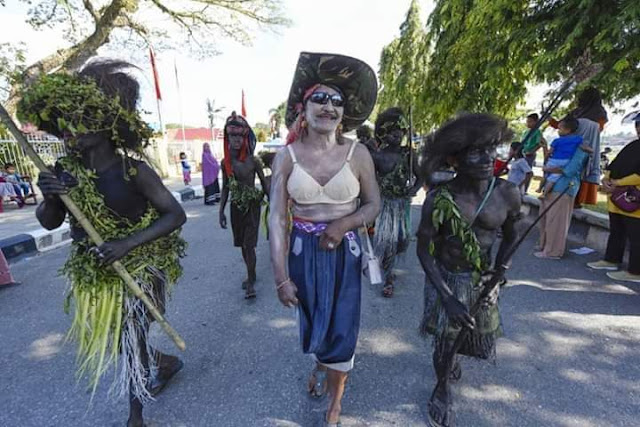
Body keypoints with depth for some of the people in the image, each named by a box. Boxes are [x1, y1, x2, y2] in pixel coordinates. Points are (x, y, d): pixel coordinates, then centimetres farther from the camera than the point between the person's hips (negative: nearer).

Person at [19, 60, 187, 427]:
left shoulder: (132, 170, -18)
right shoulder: (65, 172, -3)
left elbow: (176, 214, -18)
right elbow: (49, 223, 7)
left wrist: (128, 243, -27)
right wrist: (48, 197, -15)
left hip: (139, 267, -6)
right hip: (94, 273, 6)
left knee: (130, 339, 6)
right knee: (117, 336, 19)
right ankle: (166, 363, 50)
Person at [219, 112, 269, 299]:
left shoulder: (253, 161, -10)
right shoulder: (225, 162, 1)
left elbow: (265, 184, -5)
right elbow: (225, 189, 7)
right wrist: (221, 211, 4)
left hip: (252, 205, -4)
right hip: (236, 206, 5)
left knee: (249, 244, -6)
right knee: (242, 244, 15)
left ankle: (250, 283, 6)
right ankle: (251, 274, 34)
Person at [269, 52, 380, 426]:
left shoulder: (358, 154, -7)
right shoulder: (287, 156, -8)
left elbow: (374, 204, 1)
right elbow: (277, 219, -9)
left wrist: (345, 223, -19)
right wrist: (281, 277, -12)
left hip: (344, 251, -1)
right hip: (303, 251, 1)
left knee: (342, 326, 9)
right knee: (313, 320, 22)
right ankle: (321, 364, 58)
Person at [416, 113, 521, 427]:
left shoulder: (508, 194, -13)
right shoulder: (439, 199, -23)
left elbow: (510, 236, 6)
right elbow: (424, 251, -16)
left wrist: (500, 269, -8)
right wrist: (447, 297, -20)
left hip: (484, 282, 4)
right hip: (445, 281, -3)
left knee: (478, 338, 21)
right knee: (444, 341, 8)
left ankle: (451, 357, 58)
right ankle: (442, 388, 43)